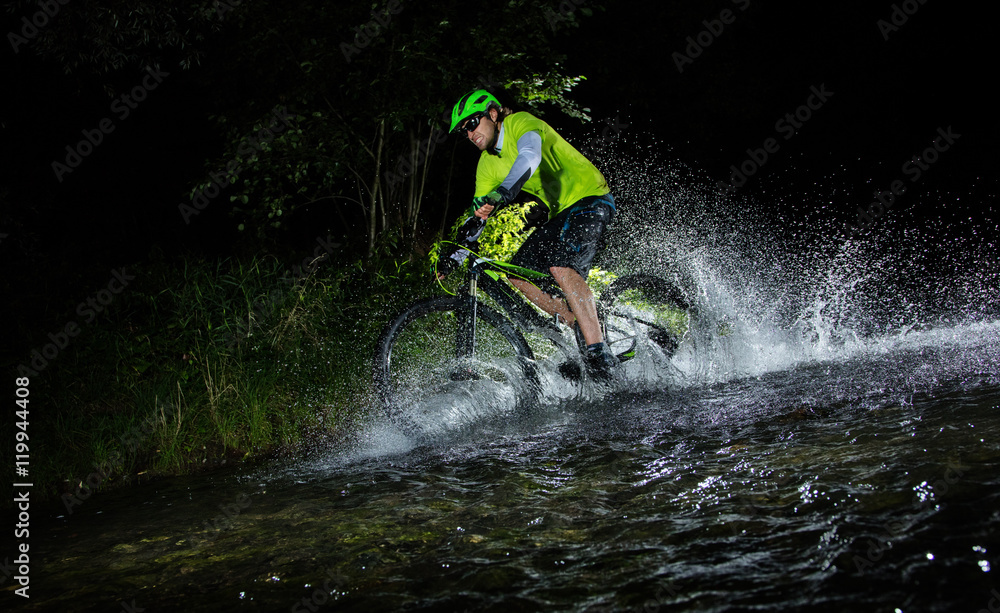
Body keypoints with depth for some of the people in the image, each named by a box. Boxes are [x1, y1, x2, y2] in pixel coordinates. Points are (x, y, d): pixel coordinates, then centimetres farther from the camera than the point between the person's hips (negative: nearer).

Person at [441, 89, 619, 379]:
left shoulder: (521, 123, -15)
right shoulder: (487, 164, 8)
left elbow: (529, 157, -38)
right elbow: (478, 214, 11)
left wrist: (503, 191, -54)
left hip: (591, 200, -9)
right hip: (560, 213, 9)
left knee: (562, 268, -30)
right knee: (518, 274, 0)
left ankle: (600, 353, -31)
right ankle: (580, 327, 6)